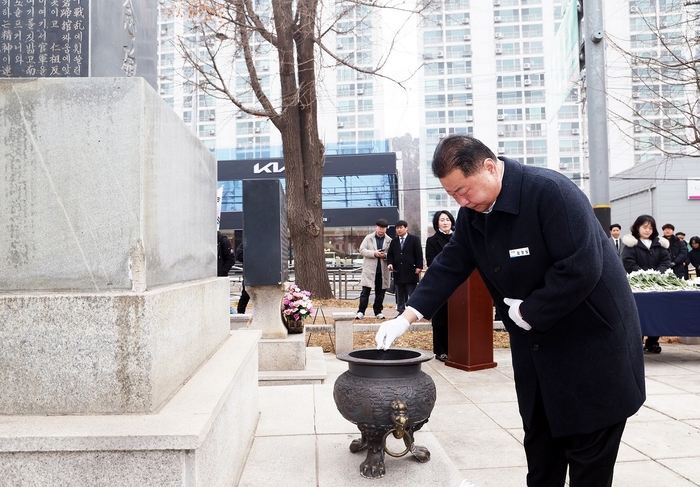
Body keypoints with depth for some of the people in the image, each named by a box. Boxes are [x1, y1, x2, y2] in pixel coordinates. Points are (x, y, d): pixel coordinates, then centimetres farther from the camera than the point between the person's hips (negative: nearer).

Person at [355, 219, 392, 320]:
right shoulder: (368, 238, 6)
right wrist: (374, 253, -14)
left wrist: (385, 255, -16)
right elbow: (362, 250, -2)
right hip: (369, 269, -1)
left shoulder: (389, 240, 6)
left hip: (382, 270, 1)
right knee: (365, 291, -2)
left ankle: (378, 312, 18)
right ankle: (361, 311, 3)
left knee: (380, 292, 8)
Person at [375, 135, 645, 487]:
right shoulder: (472, 213, -1)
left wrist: (529, 312, -19)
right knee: (540, 445, 17)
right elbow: (450, 267, 2)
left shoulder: (550, 191, -24)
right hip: (535, 346, 7)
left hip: (592, 342, -6)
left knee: (589, 451, 6)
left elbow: (581, 269, -28)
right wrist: (407, 317, -6)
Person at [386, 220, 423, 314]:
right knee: (399, 295, 8)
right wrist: (390, 263, -6)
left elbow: (419, 254, -2)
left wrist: (419, 267, -11)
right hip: (398, 272, 4)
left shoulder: (414, 239, 2)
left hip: (411, 271, -4)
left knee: (413, 295, 0)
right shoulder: (393, 241, 15)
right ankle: (401, 312, 13)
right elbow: (390, 255, 13)